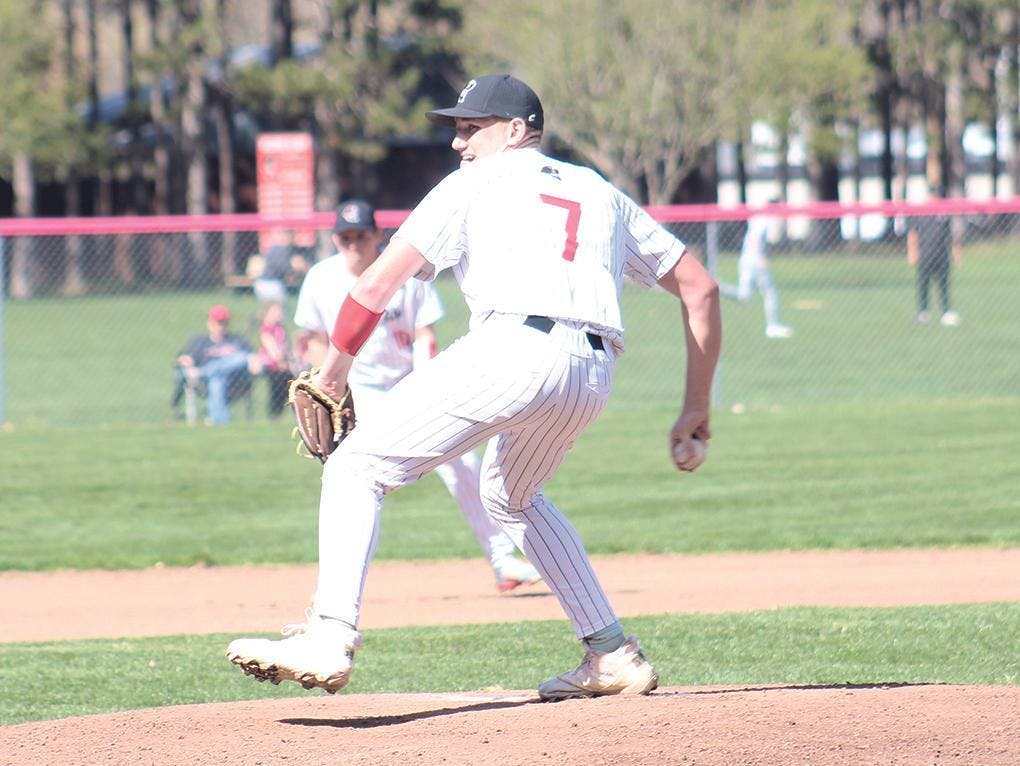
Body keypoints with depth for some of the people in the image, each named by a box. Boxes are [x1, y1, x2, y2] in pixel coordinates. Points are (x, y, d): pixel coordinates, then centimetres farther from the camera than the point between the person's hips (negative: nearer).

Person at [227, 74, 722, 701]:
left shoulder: (474, 184, 16)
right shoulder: (602, 195, 30)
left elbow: (377, 285, 8)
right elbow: (700, 287, 27)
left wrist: (333, 372, 19)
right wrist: (696, 408, 29)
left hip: (512, 349, -6)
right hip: (593, 374, 6)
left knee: (357, 467, 0)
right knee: (512, 497, 32)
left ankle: (330, 639, -18)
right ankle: (613, 655, 24)